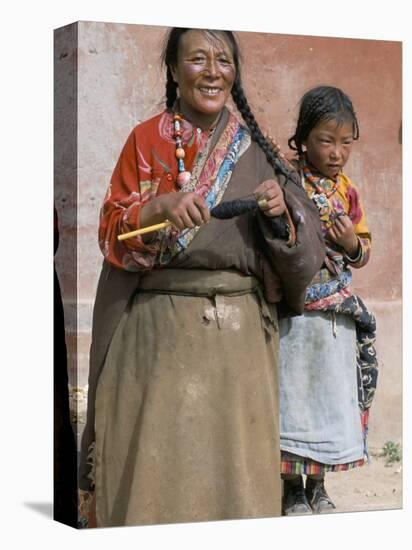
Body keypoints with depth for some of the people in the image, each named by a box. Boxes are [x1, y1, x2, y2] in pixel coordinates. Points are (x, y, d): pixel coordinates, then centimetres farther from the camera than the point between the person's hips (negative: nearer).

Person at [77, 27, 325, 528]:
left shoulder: (254, 150, 10)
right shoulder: (147, 140, 5)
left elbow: (304, 246, 7)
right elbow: (111, 231, -1)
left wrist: (281, 209, -13)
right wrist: (160, 207, -19)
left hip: (242, 333, 2)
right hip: (162, 331, -2)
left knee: (237, 463, 2)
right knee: (159, 460, -4)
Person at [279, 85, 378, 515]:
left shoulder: (347, 190, 8)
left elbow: (363, 252, 15)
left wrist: (353, 244, -6)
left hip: (336, 312, 5)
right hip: (293, 310, -5)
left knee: (331, 391, 11)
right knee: (293, 392, 2)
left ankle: (316, 487, 25)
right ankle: (292, 489, 15)